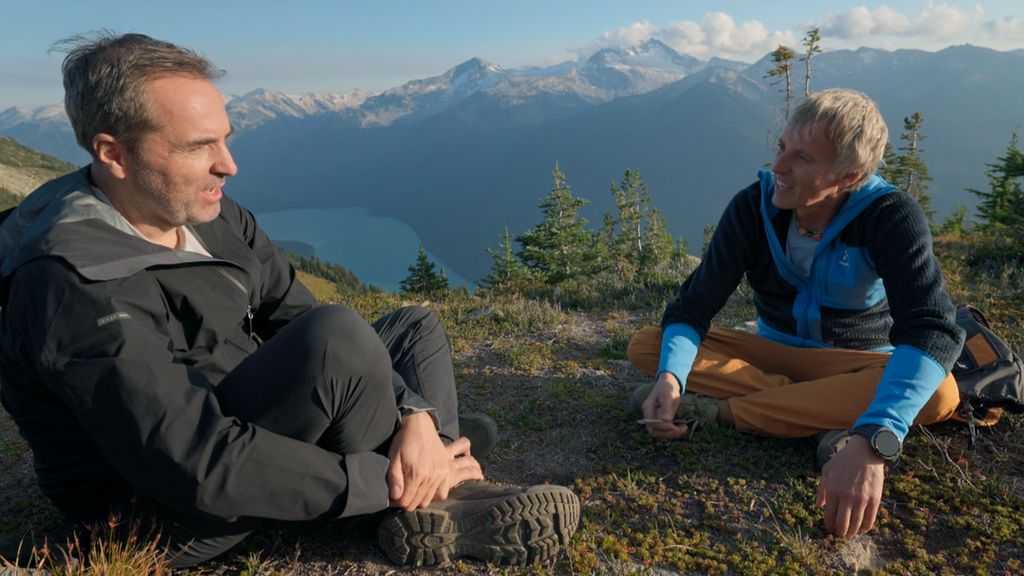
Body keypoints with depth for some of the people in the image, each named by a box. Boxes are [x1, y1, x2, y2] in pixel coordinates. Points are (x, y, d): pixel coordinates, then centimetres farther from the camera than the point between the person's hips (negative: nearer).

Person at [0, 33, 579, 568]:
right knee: (337, 337, -33)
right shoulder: (75, 285, -27)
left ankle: (439, 505, -12)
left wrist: (416, 415, -18)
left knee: (416, 328, 9)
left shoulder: (214, 217, -2)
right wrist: (392, 482, -28)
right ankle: (429, 495, -8)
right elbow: (201, 468, -33)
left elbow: (302, 319, -2)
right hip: (160, 511, -8)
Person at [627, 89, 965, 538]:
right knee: (646, 345, -18)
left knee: (939, 395, -36)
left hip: (856, 366, -2)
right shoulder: (754, 206, -16)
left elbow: (932, 330, -37)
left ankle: (716, 410, -32)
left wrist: (873, 442, -54)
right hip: (773, 352, 2)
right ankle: (828, 415, -26)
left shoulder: (891, 216, -24)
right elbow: (694, 305, -19)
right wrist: (670, 375, -42)